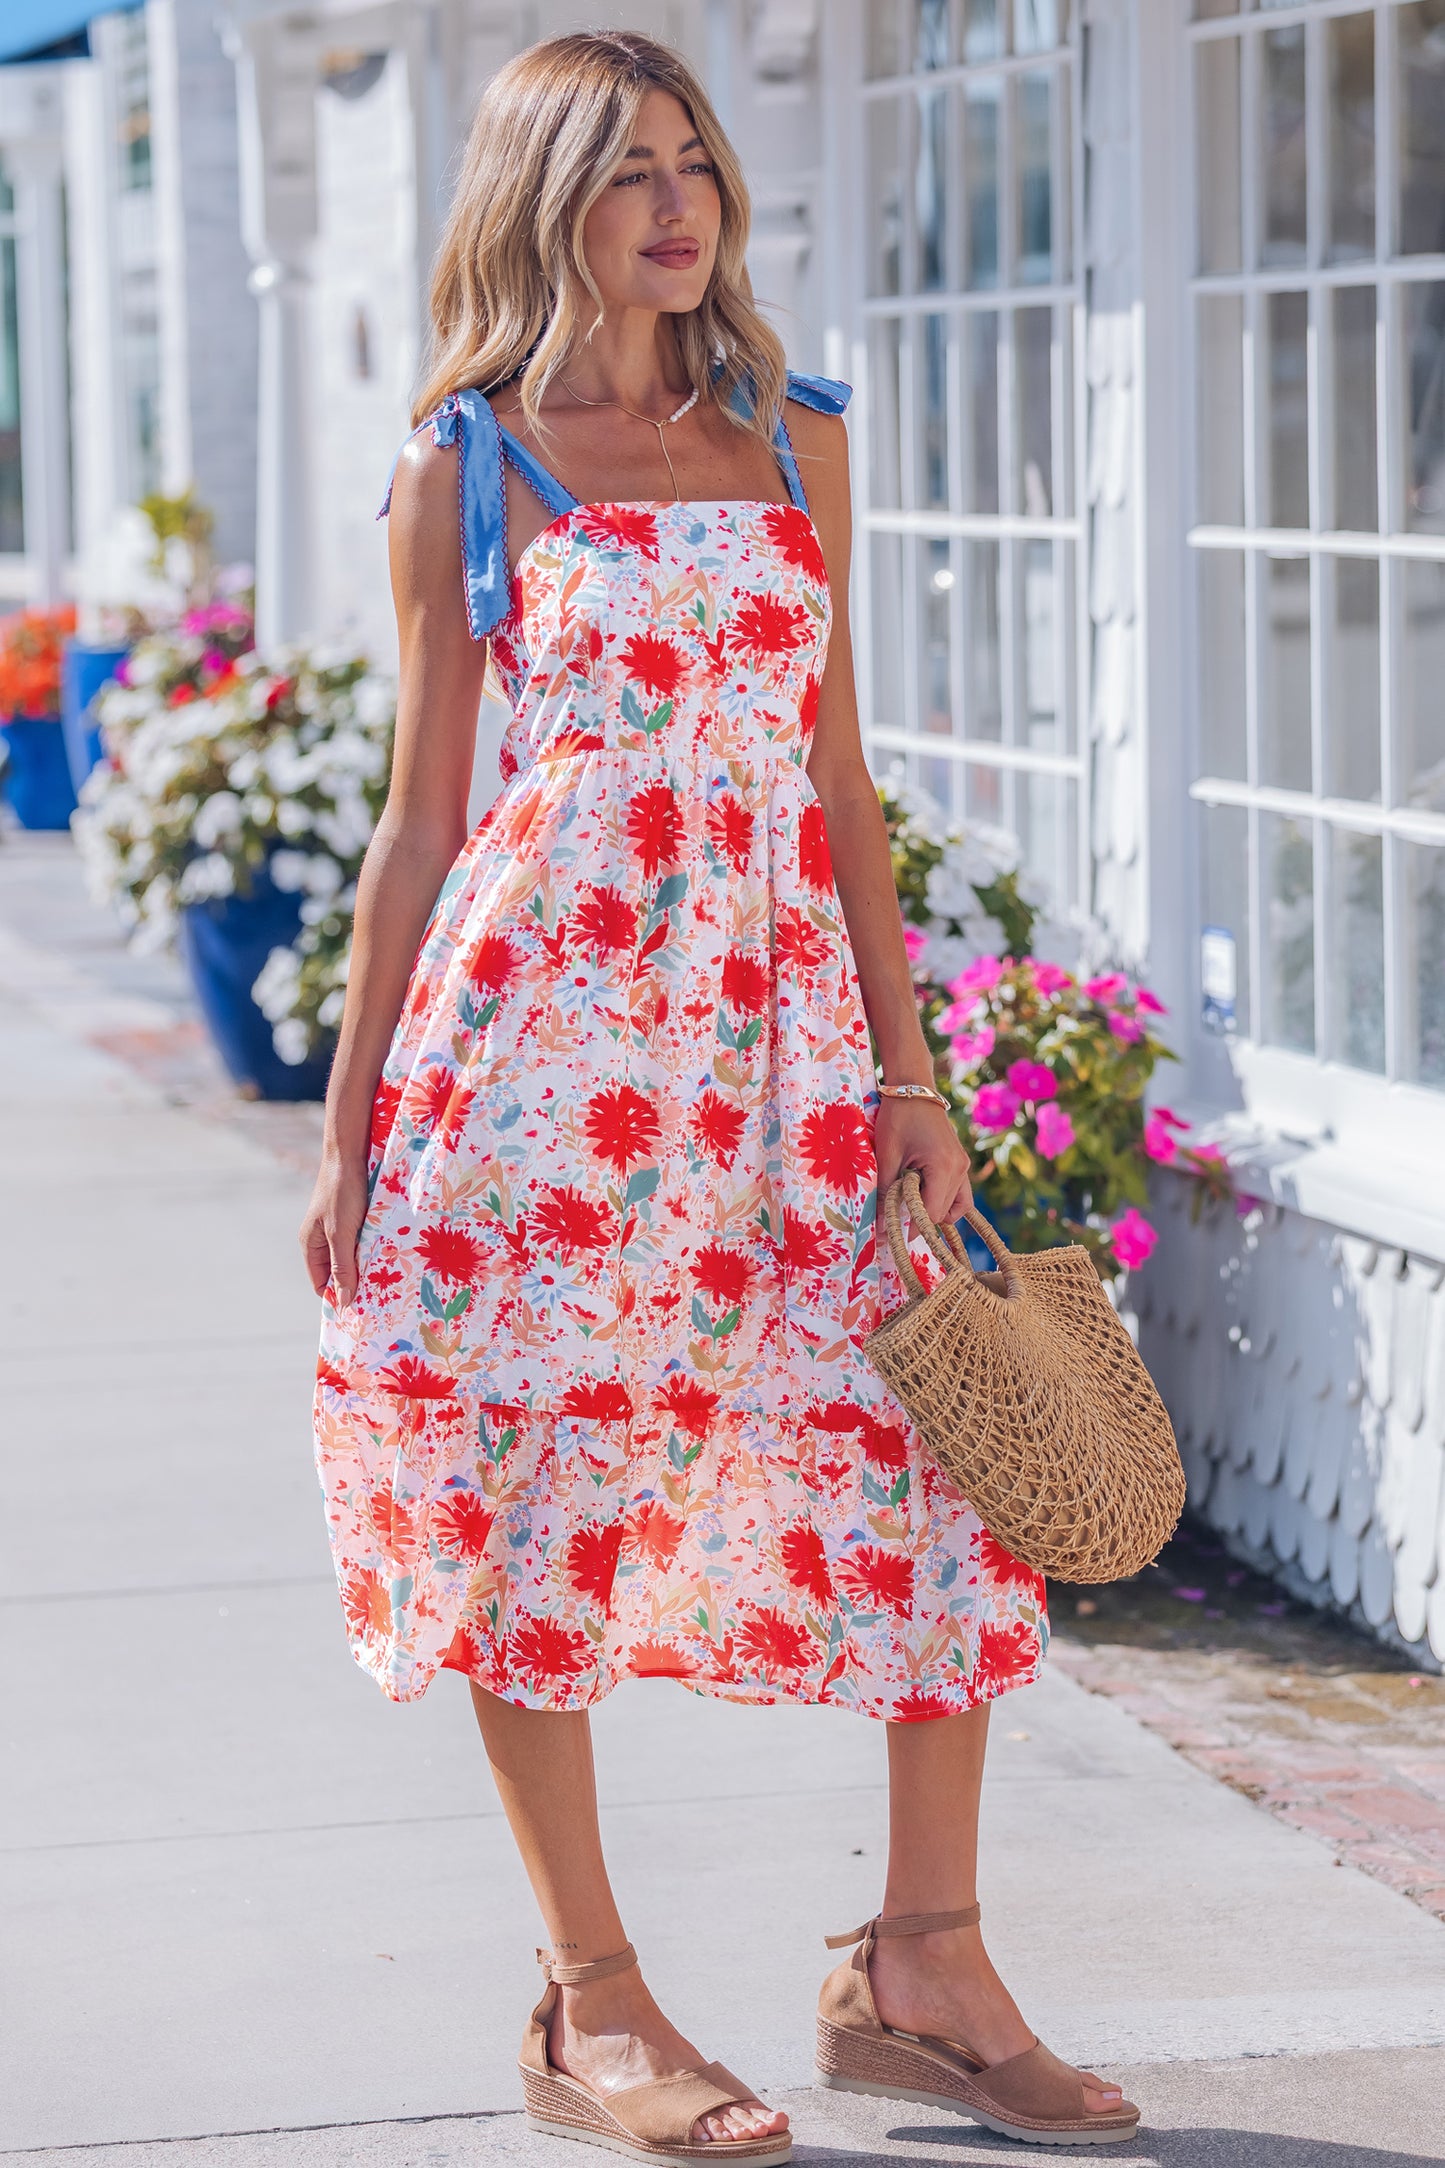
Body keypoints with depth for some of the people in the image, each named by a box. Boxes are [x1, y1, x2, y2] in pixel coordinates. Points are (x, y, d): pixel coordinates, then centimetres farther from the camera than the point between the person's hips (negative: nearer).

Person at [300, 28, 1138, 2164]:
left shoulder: (795, 437, 12)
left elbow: (839, 775, 12)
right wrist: (351, 1119, 3)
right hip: (544, 1013, -3)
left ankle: (923, 1968, 9)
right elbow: (423, 812, 5)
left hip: (776, 1015, 3)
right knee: (543, 1472, 0)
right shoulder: (467, 464, 3)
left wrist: (905, 1063, 6)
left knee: (947, 1454, -2)